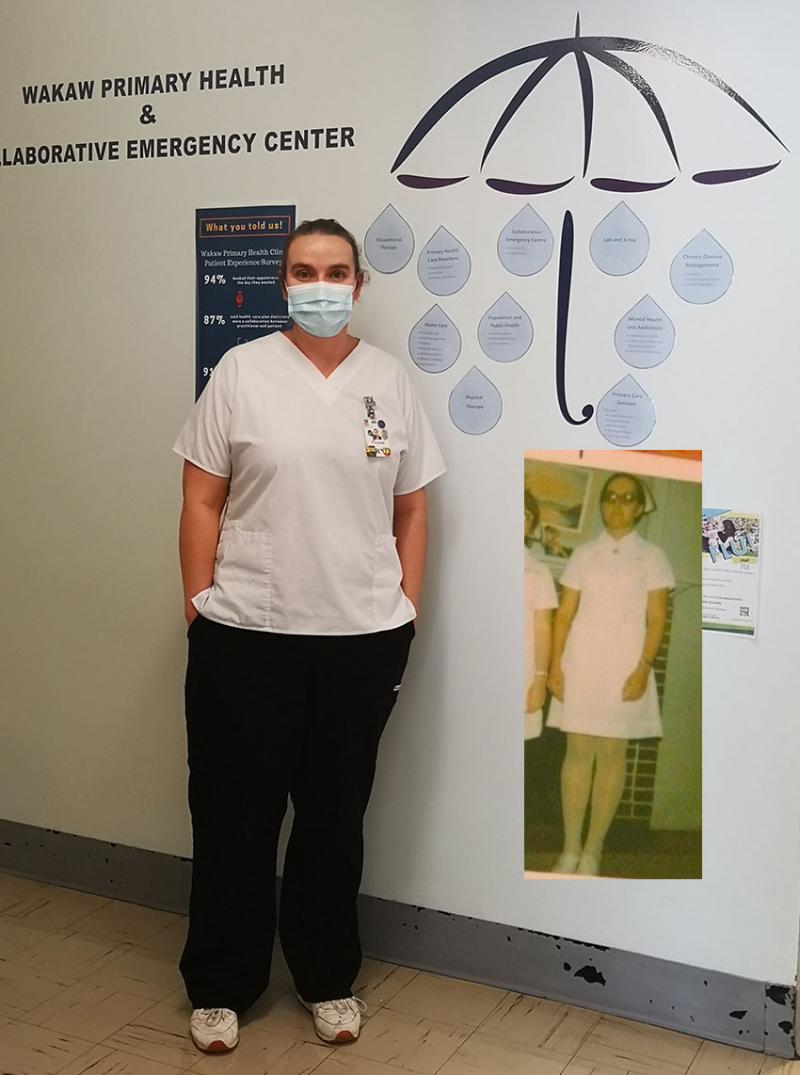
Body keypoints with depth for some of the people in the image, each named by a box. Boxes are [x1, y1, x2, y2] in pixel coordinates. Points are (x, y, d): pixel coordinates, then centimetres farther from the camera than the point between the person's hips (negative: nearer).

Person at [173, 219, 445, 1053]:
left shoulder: (389, 380, 6)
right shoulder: (241, 371, -1)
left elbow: (411, 508, 9)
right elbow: (202, 499, -1)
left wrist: (407, 609, 4)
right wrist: (198, 605, -5)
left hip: (361, 638, 2)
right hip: (245, 636, -1)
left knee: (335, 814, 13)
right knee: (234, 813, 8)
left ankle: (328, 978, 30)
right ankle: (220, 984, 26)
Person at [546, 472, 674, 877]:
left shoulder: (652, 557, 3)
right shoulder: (584, 555, 8)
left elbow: (655, 620, -2)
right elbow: (564, 614, 5)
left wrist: (643, 669, -12)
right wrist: (555, 665, -4)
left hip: (624, 667, -1)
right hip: (581, 663, 1)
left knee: (612, 754, 1)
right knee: (578, 751, 2)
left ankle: (593, 852, 8)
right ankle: (570, 850, 7)